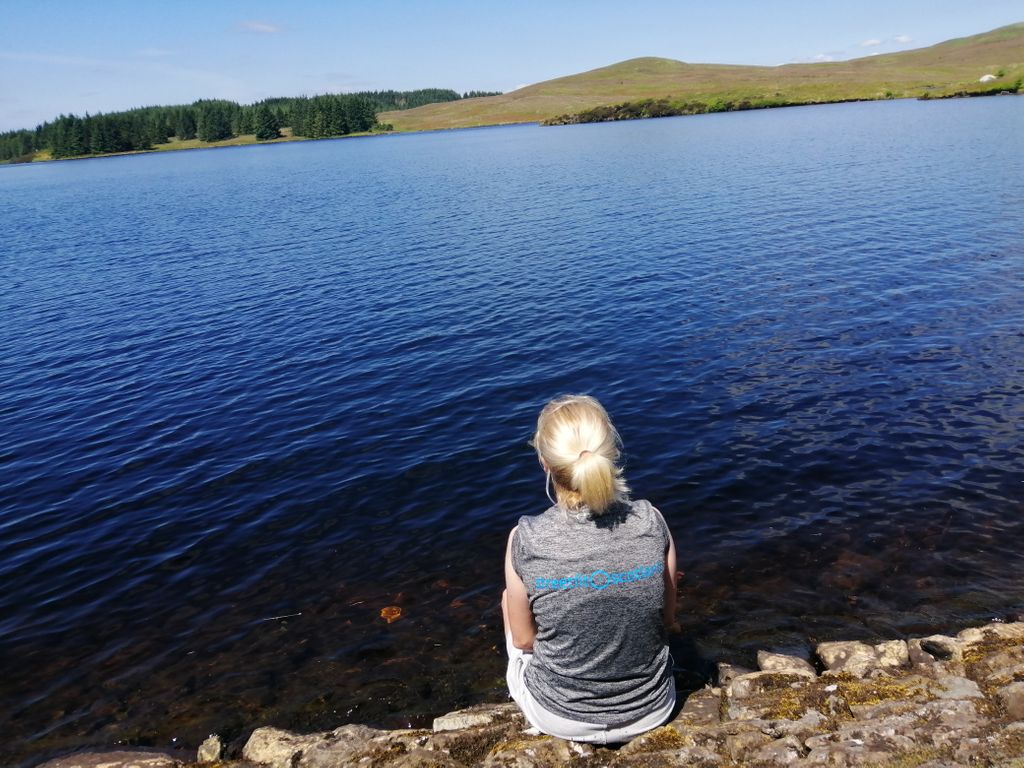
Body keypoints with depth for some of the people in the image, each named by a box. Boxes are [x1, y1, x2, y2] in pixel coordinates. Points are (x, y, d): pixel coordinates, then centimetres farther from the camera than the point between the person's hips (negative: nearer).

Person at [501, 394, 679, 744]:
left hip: (562, 717, -1)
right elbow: (667, 619, -4)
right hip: (652, 709, 2)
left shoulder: (525, 541, -24)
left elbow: (523, 640, -9)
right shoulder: (651, 523, -18)